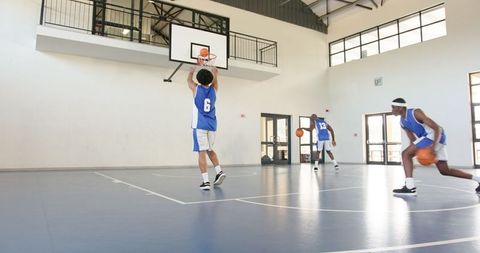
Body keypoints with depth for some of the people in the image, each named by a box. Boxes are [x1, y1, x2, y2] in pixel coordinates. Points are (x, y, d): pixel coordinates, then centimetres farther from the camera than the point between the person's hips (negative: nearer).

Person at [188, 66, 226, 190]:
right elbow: (214, 80, 30)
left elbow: (189, 80, 23)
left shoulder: (196, 89, 1)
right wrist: (214, 72, 47)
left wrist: (191, 71, 41)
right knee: (210, 150, 20)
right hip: (212, 125, 4)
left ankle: (206, 181, -11)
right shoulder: (213, 89, 7)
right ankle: (219, 172, 6)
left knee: (202, 152, -6)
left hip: (200, 125, -4)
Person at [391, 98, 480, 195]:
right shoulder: (402, 122, 9)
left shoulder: (415, 112, -17)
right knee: (445, 171, 14)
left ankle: (410, 187, -22)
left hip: (435, 136, -10)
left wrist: (433, 146, -32)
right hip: (429, 137, 10)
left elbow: (437, 128, -20)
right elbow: (413, 140, 16)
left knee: (405, 154, -17)